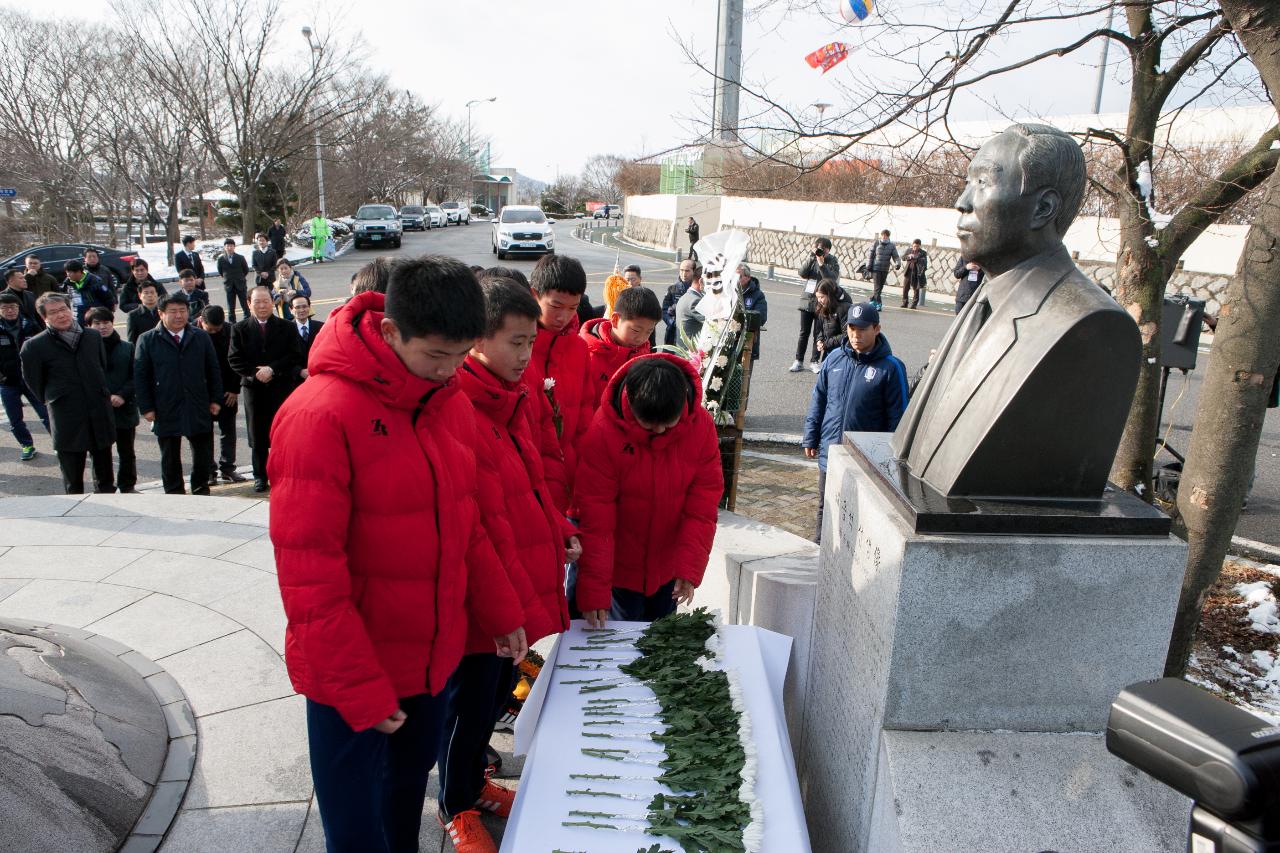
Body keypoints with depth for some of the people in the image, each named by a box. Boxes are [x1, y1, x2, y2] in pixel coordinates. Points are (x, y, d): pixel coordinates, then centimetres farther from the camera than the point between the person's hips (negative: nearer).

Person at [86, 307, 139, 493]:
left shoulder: (127, 348, 1)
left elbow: (135, 377, 0)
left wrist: (122, 395, -14)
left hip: (125, 409, 2)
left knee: (127, 452, 14)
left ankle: (128, 487, 29)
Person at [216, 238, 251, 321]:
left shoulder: (240, 258, -3)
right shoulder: (221, 260, -2)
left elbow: (246, 270, 6)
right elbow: (220, 272, 10)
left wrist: (239, 278, 11)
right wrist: (227, 278, 10)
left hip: (241, 285, -1)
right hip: (229, 286, 1)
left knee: (245, 306, 3)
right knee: (231, 308, 5)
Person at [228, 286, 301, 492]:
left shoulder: (286, 328, 4)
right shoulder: (239, 329, 6)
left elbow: (294, 356, -3)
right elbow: (234, 359, 1)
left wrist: (272, 369, -14)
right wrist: (255, 373, -12)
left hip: (281, 387, -1)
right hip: (253, 388, 1)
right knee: (257, 435, 6)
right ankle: (260, 476, 14)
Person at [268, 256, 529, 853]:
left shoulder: (451, 402, 0)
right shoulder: (322, 415, -22)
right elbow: (309, 573, -20)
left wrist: (501, 613, 9)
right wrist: (361, 690, -17)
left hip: (434, 657, 6)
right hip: (353, 675, -6)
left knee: (409, 790, 24)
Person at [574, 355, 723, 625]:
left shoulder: (701, 426, -14)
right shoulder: (603, 431, -23)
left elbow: (702, 505, -10)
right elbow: (596, 518, -21)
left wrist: (690, 567, -17)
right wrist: (594, 591, -20)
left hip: (667, 567, 3)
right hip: (620, 568, -3)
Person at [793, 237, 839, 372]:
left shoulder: (833, 262, -3)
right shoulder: (811, 259, 6)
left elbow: (832, 280, -18)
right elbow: (802, 274, -7)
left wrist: (821, 264, -23)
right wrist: (811, 257, -14)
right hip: (807, 300, 3)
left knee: (818, 334, 4)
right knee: (804, 333, 6)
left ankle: (814, 361, 14)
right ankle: (798, 361, 11)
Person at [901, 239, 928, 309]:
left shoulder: (923, 253, 0)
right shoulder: (909, 250, 11)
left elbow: (924, 262, -7)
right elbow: (903, 258, 6)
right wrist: (908, 256, -13)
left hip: (917, 273, -3)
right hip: (908, 272, 3)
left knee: (916, 289, 1)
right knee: (905, 288, 2)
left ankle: (914, 304, 5)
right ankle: (905, 303, 11)